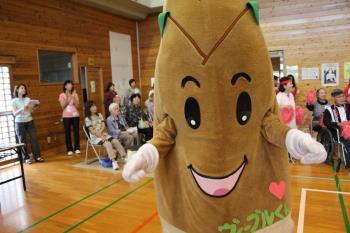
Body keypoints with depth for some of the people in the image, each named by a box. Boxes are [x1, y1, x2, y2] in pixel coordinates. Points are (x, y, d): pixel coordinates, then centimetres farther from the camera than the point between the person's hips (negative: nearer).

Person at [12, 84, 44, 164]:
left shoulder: (28, 99, 8)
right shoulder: (14, 101, -3)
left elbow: (31, 110, 6)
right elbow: (15, 113, -13)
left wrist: (35, 106, -12)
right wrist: (22, 109, -29)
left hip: (30, 121, 3)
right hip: (19, 123, -3)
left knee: (34, 139, 0)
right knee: (22, 141, 2)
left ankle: (37, 156, 6)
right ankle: (26, 158, 10)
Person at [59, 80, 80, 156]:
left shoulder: (75, 94, 6)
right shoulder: (62, 95, 1)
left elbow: (77, 105, -3)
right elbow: (63, 106, -9)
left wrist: (73, 97, -13)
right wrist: (67, 97, -17)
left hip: (75, 115, 1)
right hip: (66, 116, -1)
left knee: (76, 132, 1)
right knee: (67, 133, 0)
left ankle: (77, 148, 10)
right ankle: (69, 150, 7)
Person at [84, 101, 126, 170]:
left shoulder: (99, 115, 13)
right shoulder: (87, 119, -4)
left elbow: (103, 126, 6)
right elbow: (92, 131, -10)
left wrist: (100, 131, -15)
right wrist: (100, 136, -20)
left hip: (104, 134, 5)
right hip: (95, 137, -5)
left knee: (116, 141, -19)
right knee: (108, 143, -32)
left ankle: (124, 157, -22)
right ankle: (114, 161, -36)